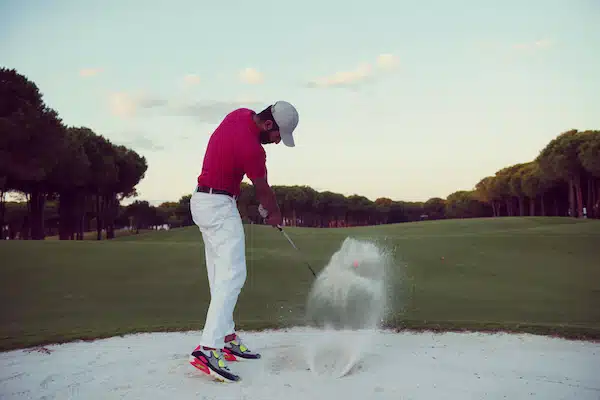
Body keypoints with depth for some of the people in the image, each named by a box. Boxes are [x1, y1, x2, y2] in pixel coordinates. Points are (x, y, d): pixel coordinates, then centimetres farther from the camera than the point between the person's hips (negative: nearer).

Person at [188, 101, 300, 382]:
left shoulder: (241, 114, 4)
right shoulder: (252, 149, -23)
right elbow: (263, 192, -7)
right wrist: (275, 214, 14)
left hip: (202, 201, 10)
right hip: (220, 208, -10)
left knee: (220, 274, 12)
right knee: (233, 275, -14)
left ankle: (226, 338, 18)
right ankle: (208, 349, -21)